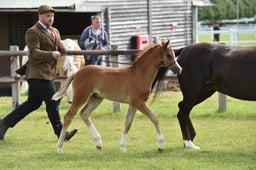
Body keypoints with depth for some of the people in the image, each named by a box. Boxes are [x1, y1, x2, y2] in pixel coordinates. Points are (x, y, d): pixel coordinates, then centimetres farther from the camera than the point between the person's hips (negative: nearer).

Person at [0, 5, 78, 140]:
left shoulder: (54, 31, 18)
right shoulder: (33, 32, -10)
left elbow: (60, 51, 22)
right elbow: (34, 53, -18)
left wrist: (62, 47, -1)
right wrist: (51, 54, -31)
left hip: (48, 73, 9)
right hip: (39, 74, -9)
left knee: (32, 103, 12)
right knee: (52, 102, -8)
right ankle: (60, 132, -2)